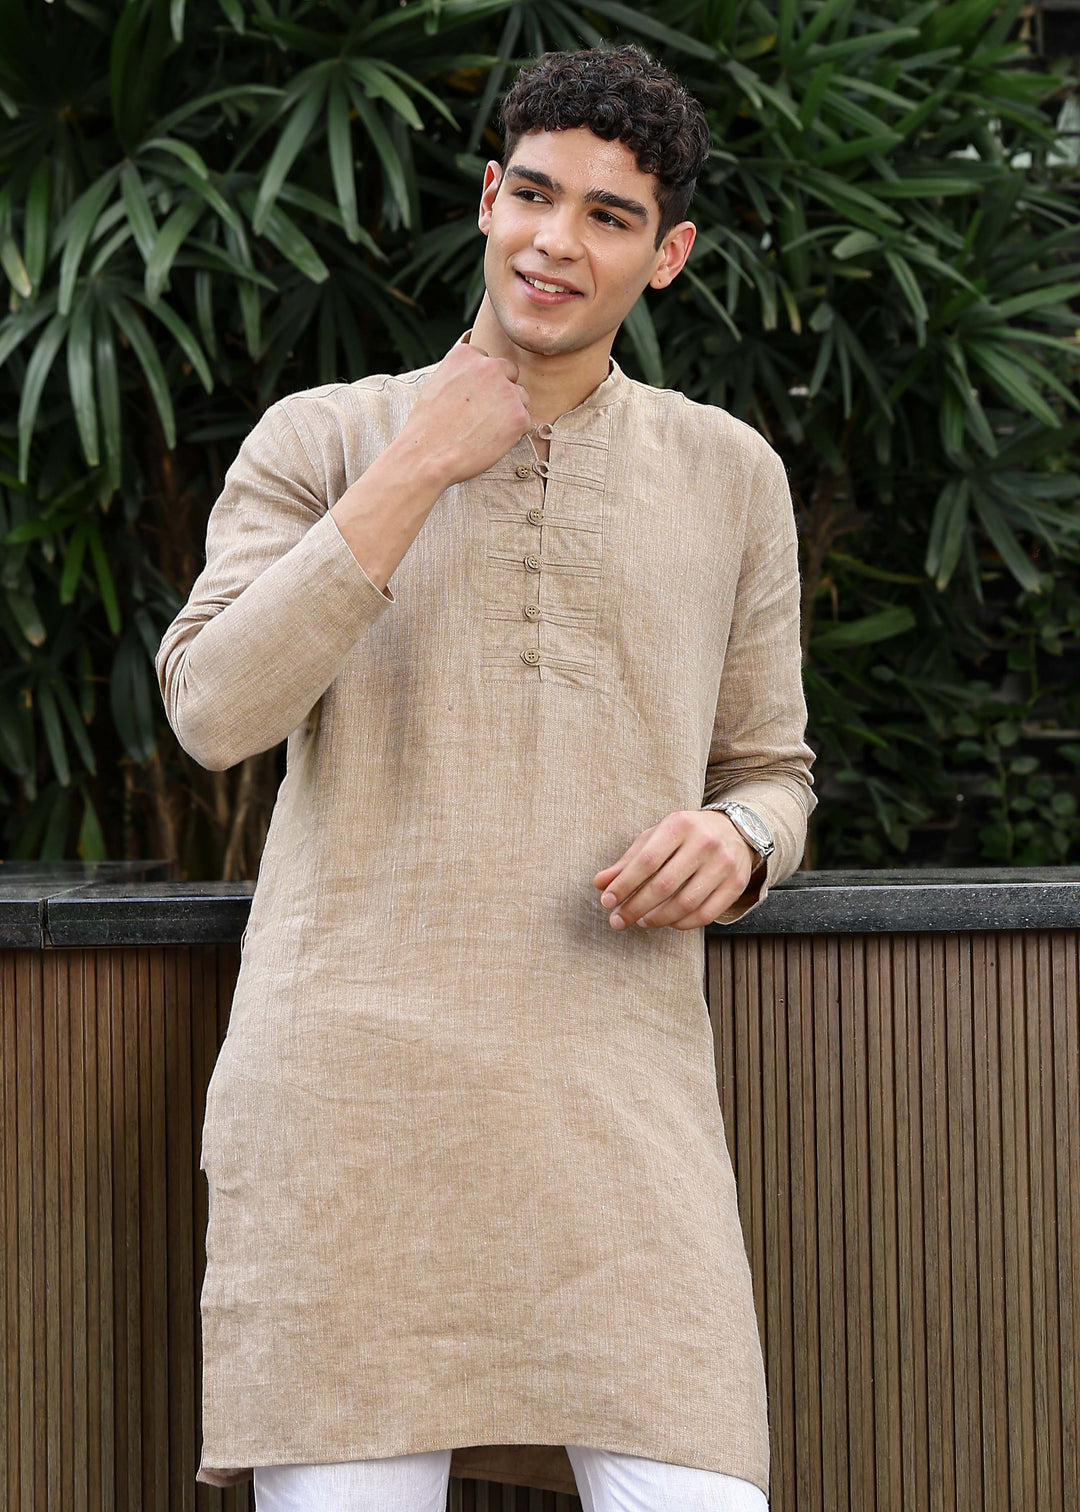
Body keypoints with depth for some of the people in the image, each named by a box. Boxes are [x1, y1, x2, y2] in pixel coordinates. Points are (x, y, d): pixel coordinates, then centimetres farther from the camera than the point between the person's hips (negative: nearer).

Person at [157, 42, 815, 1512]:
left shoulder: (729, 475, 14)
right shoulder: (322, 439, 8)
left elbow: (769, 769, 21)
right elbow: (215, 712, -5)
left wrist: (736, 840, -4)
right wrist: (418, 470, -6)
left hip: (620, 1085, 2)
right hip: (350, 1077, -1)